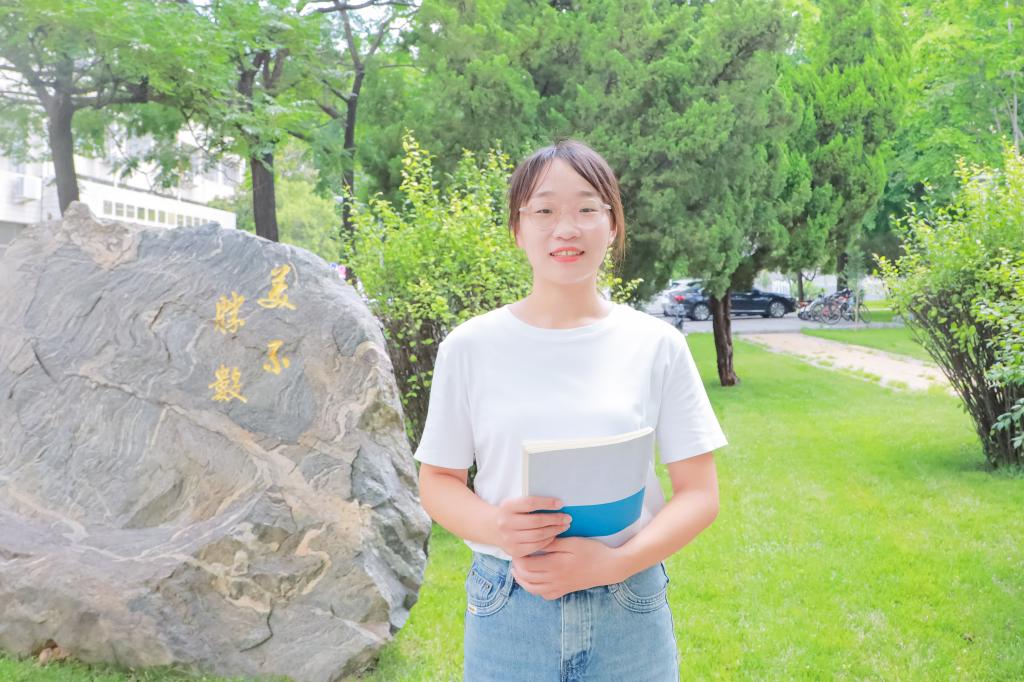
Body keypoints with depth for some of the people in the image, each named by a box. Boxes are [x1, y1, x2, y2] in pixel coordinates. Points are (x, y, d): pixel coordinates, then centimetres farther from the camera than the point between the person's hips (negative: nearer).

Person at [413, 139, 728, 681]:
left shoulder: (657, 346, -4)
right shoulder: (469, 347, -4)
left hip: (629, 611, 0)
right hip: (507, 613, 0)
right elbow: (438, 481, 3)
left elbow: (699, 493, -2)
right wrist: (493, 526, -17)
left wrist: (615, 562, -17)